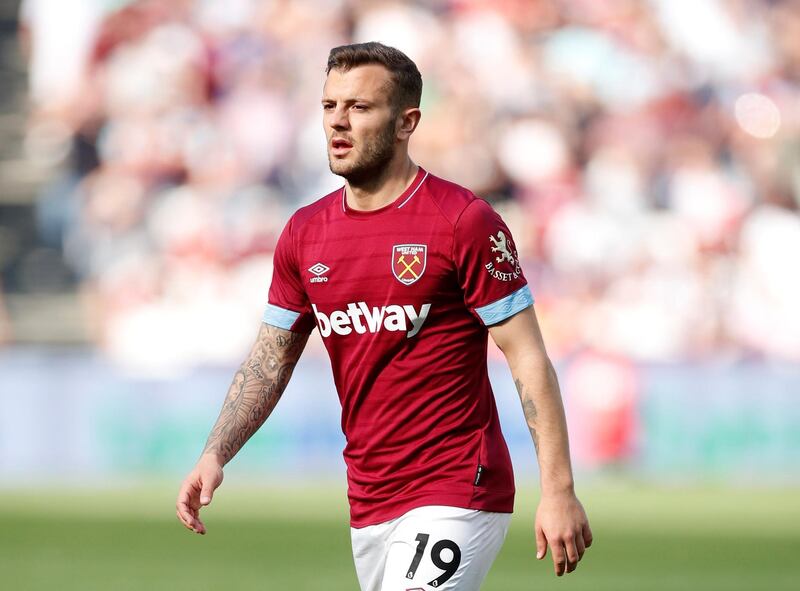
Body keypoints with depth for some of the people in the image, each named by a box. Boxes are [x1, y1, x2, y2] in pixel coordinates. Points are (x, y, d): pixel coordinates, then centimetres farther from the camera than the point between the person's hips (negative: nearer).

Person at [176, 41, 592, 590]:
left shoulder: (464, 221, -10)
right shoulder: (305, 231, 8)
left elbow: (528, 358, -10)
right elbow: (269, 361, 14)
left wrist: (559, 492, -16)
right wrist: (215, 455, -2)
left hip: (459, 493, -6)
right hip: (368, 500, 6)